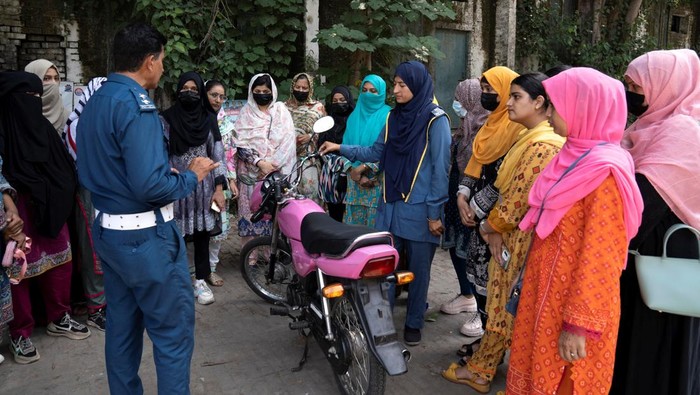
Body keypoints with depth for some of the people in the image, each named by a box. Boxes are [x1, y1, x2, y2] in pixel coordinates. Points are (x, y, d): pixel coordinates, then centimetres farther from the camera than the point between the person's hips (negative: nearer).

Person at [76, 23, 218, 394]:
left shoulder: (94, 103, 10)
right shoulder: (135, 104, -18)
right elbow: (149, 184, -25)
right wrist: (192, 176, -8)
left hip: (107, 231, 9)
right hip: (145, 236, -9)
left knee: (122, 325, 17)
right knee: (173, 331, 1)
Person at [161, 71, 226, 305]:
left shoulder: (209, 119, 4)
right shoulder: (167, 119, 0)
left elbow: (217, 154, 2)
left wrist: (219, 188, -3)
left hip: (203, 185, 1)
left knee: (201, 232, 6)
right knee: (177, 233, 1)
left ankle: (200, 280, 16)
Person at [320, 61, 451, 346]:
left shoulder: (435, 119, -9)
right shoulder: (394, 117, 11)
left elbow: (441, 168, -12)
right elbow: (376, 153, 12)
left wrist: (435, 212, -14)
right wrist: (340, 148, 2)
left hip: (419, 210, -5)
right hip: (391, 205, 5)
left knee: (418, 269, 8)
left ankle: (414, 324, 24)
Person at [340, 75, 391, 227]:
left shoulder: (387, 115, -2)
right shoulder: (355, 116, 13)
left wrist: (364, 167, -15)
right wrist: (353, 170, -9)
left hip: (377, 179, -4)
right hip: (355, 179, 4)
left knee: (374, 221, -5)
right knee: (354, 220, 6)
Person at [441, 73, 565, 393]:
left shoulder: (542, 145, -19)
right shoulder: (529, 139, 13)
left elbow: (520, 195, -21)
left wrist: (494, 226, -8)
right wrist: (493, 223, 4)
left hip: (522, 236, -9)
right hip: (512, 233, 9)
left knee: (509, 306, 3)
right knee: (504, 304, 14)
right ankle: (481, 368, 25)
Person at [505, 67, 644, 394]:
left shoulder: (605, 171, -21)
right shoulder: (572, 157, 6)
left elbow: (599, 259, -22)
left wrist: (579, 324, -20)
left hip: (573, 302, -8)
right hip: (547, 290, 8)